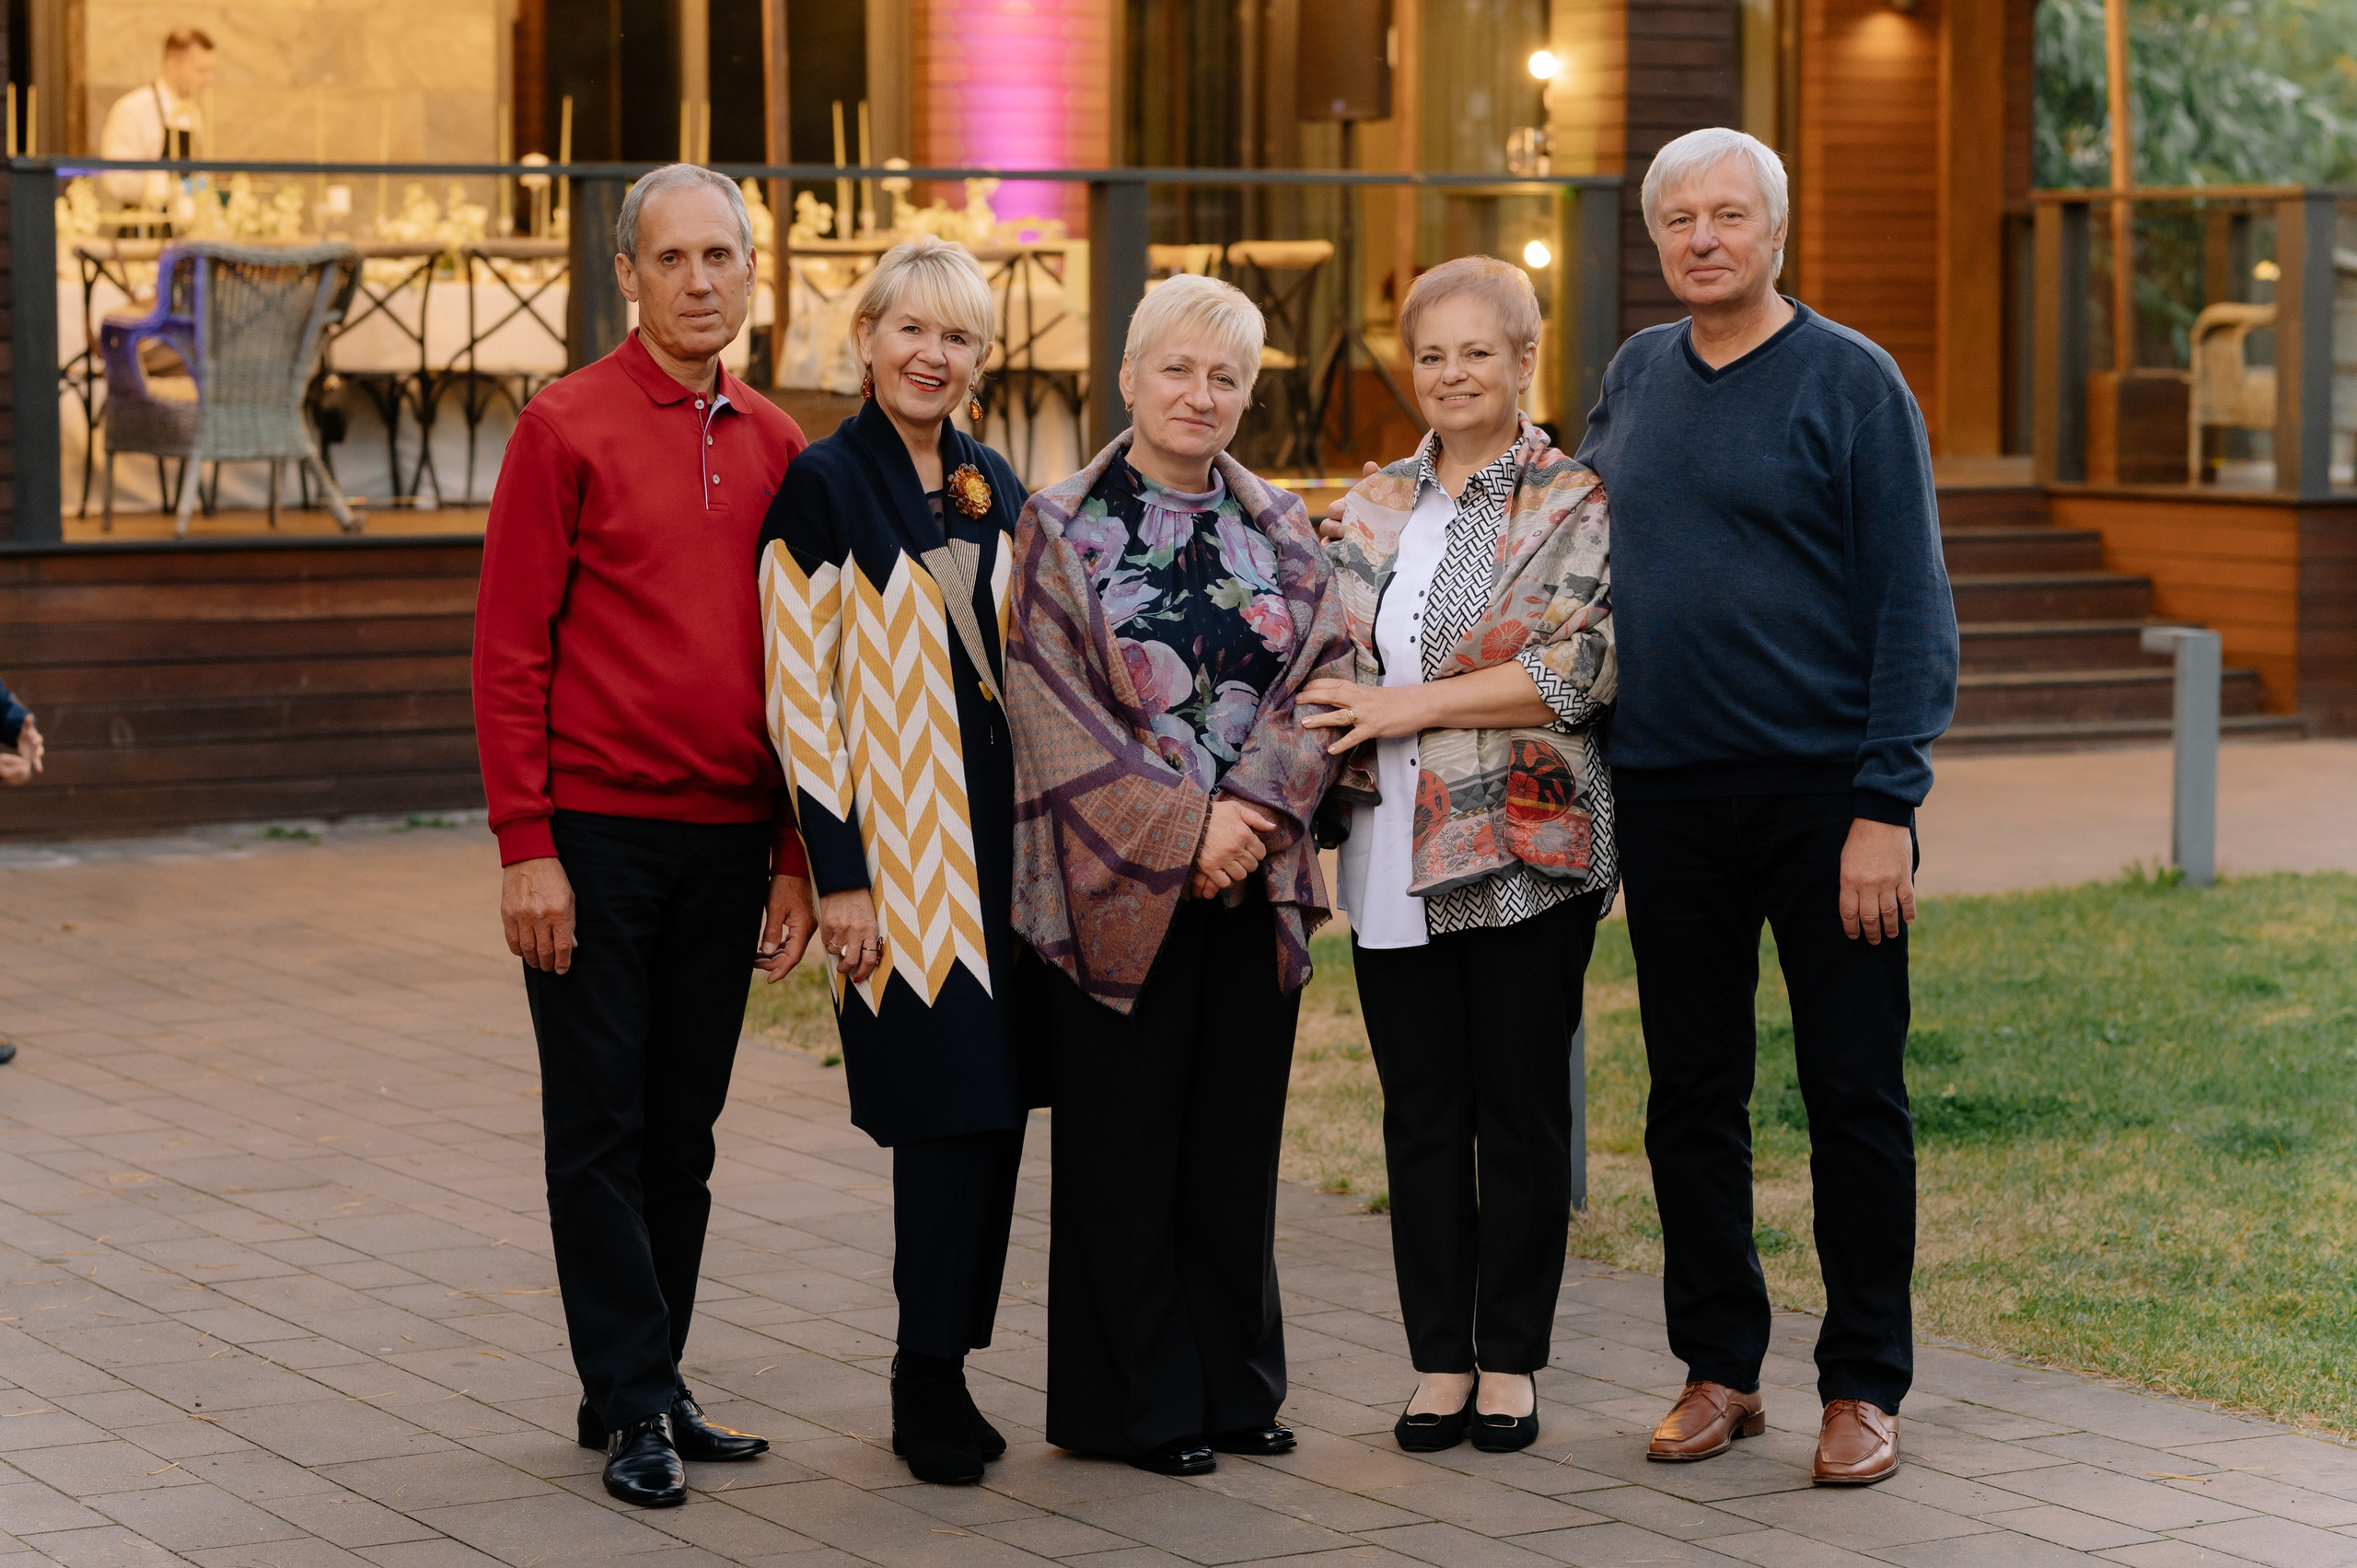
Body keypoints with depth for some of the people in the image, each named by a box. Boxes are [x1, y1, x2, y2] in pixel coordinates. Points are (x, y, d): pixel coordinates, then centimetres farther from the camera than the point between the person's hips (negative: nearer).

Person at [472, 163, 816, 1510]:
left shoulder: (776, 448, 10)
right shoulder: (567, 430, -5)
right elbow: (510, 652, -7)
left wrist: (796, 857, 10)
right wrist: (527, 847, -12)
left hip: (727, 843, 5)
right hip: (598, 837, -5)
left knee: (684, 1132, 10)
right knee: (602, 1131, 0)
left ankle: (654, 1386, 20)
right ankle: (630, 1407, 5)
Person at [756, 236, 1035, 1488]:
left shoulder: (995, 487, 12)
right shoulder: (821, 486, -6)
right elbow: (799, 693, -9)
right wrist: (839, 876, -13)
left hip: (1002, 832, 6)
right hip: (898, 844, -6)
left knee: (993, 1108, 6)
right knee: (951, 1107, -9)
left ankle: (943, 1370, 16)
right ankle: (929, 1384, 3)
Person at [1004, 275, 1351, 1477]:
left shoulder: (1280, 529, 11)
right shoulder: (1060, 530, 0)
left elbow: (1327, 675, 2)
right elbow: (1055, 708, -8)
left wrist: (1256, 806, -14)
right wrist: (1182, 825, -15)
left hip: (1255, 879, 4)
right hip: (1115, 882, -4)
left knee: (1238, 1139, 9)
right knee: (1124, 1147, 2)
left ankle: (1234, 1389, 20)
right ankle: (1132, 1406, 11)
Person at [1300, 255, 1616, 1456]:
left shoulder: (1577, 504, -3)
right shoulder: (1373, 506, 14)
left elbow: (1584, 667, -14)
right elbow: (1336, 670, 18)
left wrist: (1415, 705, -14)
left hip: (1528, 849, -4)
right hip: (1393, 853, 5)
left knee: (1521, 1106, 1)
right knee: (1420, 1109, 6)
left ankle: (1511, 1361, 11)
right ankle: (1439, 1360, 14)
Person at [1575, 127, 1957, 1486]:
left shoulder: (1851, 380, -5)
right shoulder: (1637, 375, 9)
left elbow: (1912, 607, -9)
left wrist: (1886, 807, -15)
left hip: (1824, 797, -4)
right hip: (1667, 799, 5)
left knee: (1854, 1097, 1)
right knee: (1692, 1101, 9)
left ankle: (1864, 1388, 10)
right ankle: (1719, 1370, 20)